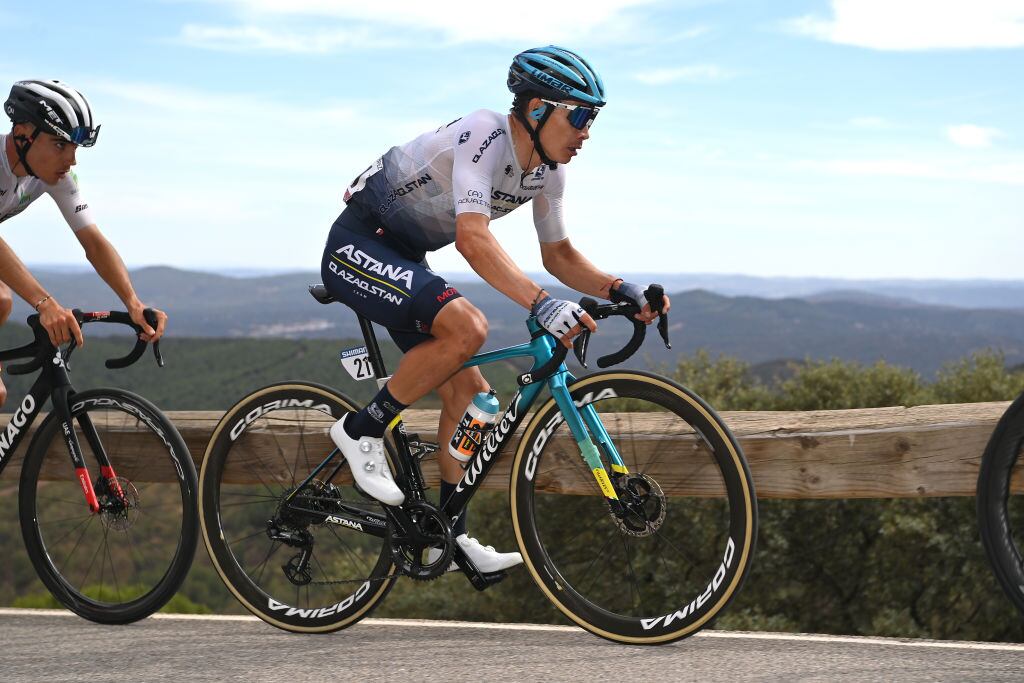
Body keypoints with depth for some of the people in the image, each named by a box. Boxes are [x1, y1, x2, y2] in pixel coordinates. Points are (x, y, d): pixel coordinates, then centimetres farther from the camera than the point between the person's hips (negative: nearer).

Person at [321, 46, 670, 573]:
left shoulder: (546, 171, 0)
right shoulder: (484, 135, -26)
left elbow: (559, 256, 11)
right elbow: (473, 237, -39)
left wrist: (621, 290, -7)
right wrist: (541, 304, -49)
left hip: (403, 259, 9)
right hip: (358, 246, -9)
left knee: (469, 393, 2)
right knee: (467, 328, -31)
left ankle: (449, 534, 11)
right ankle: (361, 430, -15)